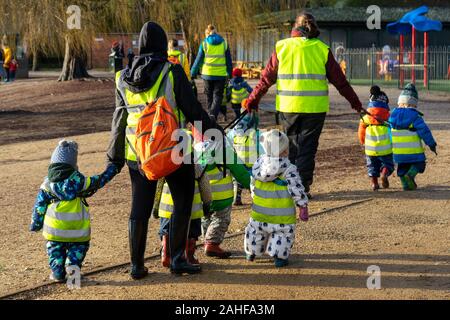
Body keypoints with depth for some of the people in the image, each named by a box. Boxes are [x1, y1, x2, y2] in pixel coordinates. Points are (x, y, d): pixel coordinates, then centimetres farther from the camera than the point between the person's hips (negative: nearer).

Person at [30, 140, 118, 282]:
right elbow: (99, 181, 9)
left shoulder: (47, 184, 1)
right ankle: (73, 265, -4)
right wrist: (112, 169, 23)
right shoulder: (79, 181, -4)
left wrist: (35, 225, 14)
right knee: (79, 247, 19)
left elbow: (39, 206, 4)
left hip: (54, 231, 1)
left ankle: (57, 271, 7)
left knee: (55, 248, 21)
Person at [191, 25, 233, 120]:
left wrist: (193, 74, 10)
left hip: (208, 74, 0)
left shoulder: (204, 43, -1)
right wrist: (230, 73, 19)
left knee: (209, 96, 15)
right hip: (221, 75, 0)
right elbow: (229, 60, 9)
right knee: (218, 96, 1)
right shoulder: (224, 43, 4)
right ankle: (213, 114, -21)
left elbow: (198, 60, 1)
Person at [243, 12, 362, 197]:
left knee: (291, 146, 15)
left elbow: (267, 78, 4)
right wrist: (355, 102, 12)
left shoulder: (282, 47, 2)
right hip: (314, 107, -1)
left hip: (288, 107, 1)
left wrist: (253, 100, 14)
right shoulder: (322, 49, 0)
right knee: (307, 147, 5)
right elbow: (339, 80, 3)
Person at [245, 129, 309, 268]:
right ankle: (279, 256, 0)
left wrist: (254, 195, 25)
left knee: (256, 230, 22)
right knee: (283, 233, 9)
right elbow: (297, 189, -16)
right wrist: (303, 207, -8)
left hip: (260, 210, 5)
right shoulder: (289, 169, -18)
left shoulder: (259, 162, -3)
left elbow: (253, 182, 10)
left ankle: (252, 252, 35)